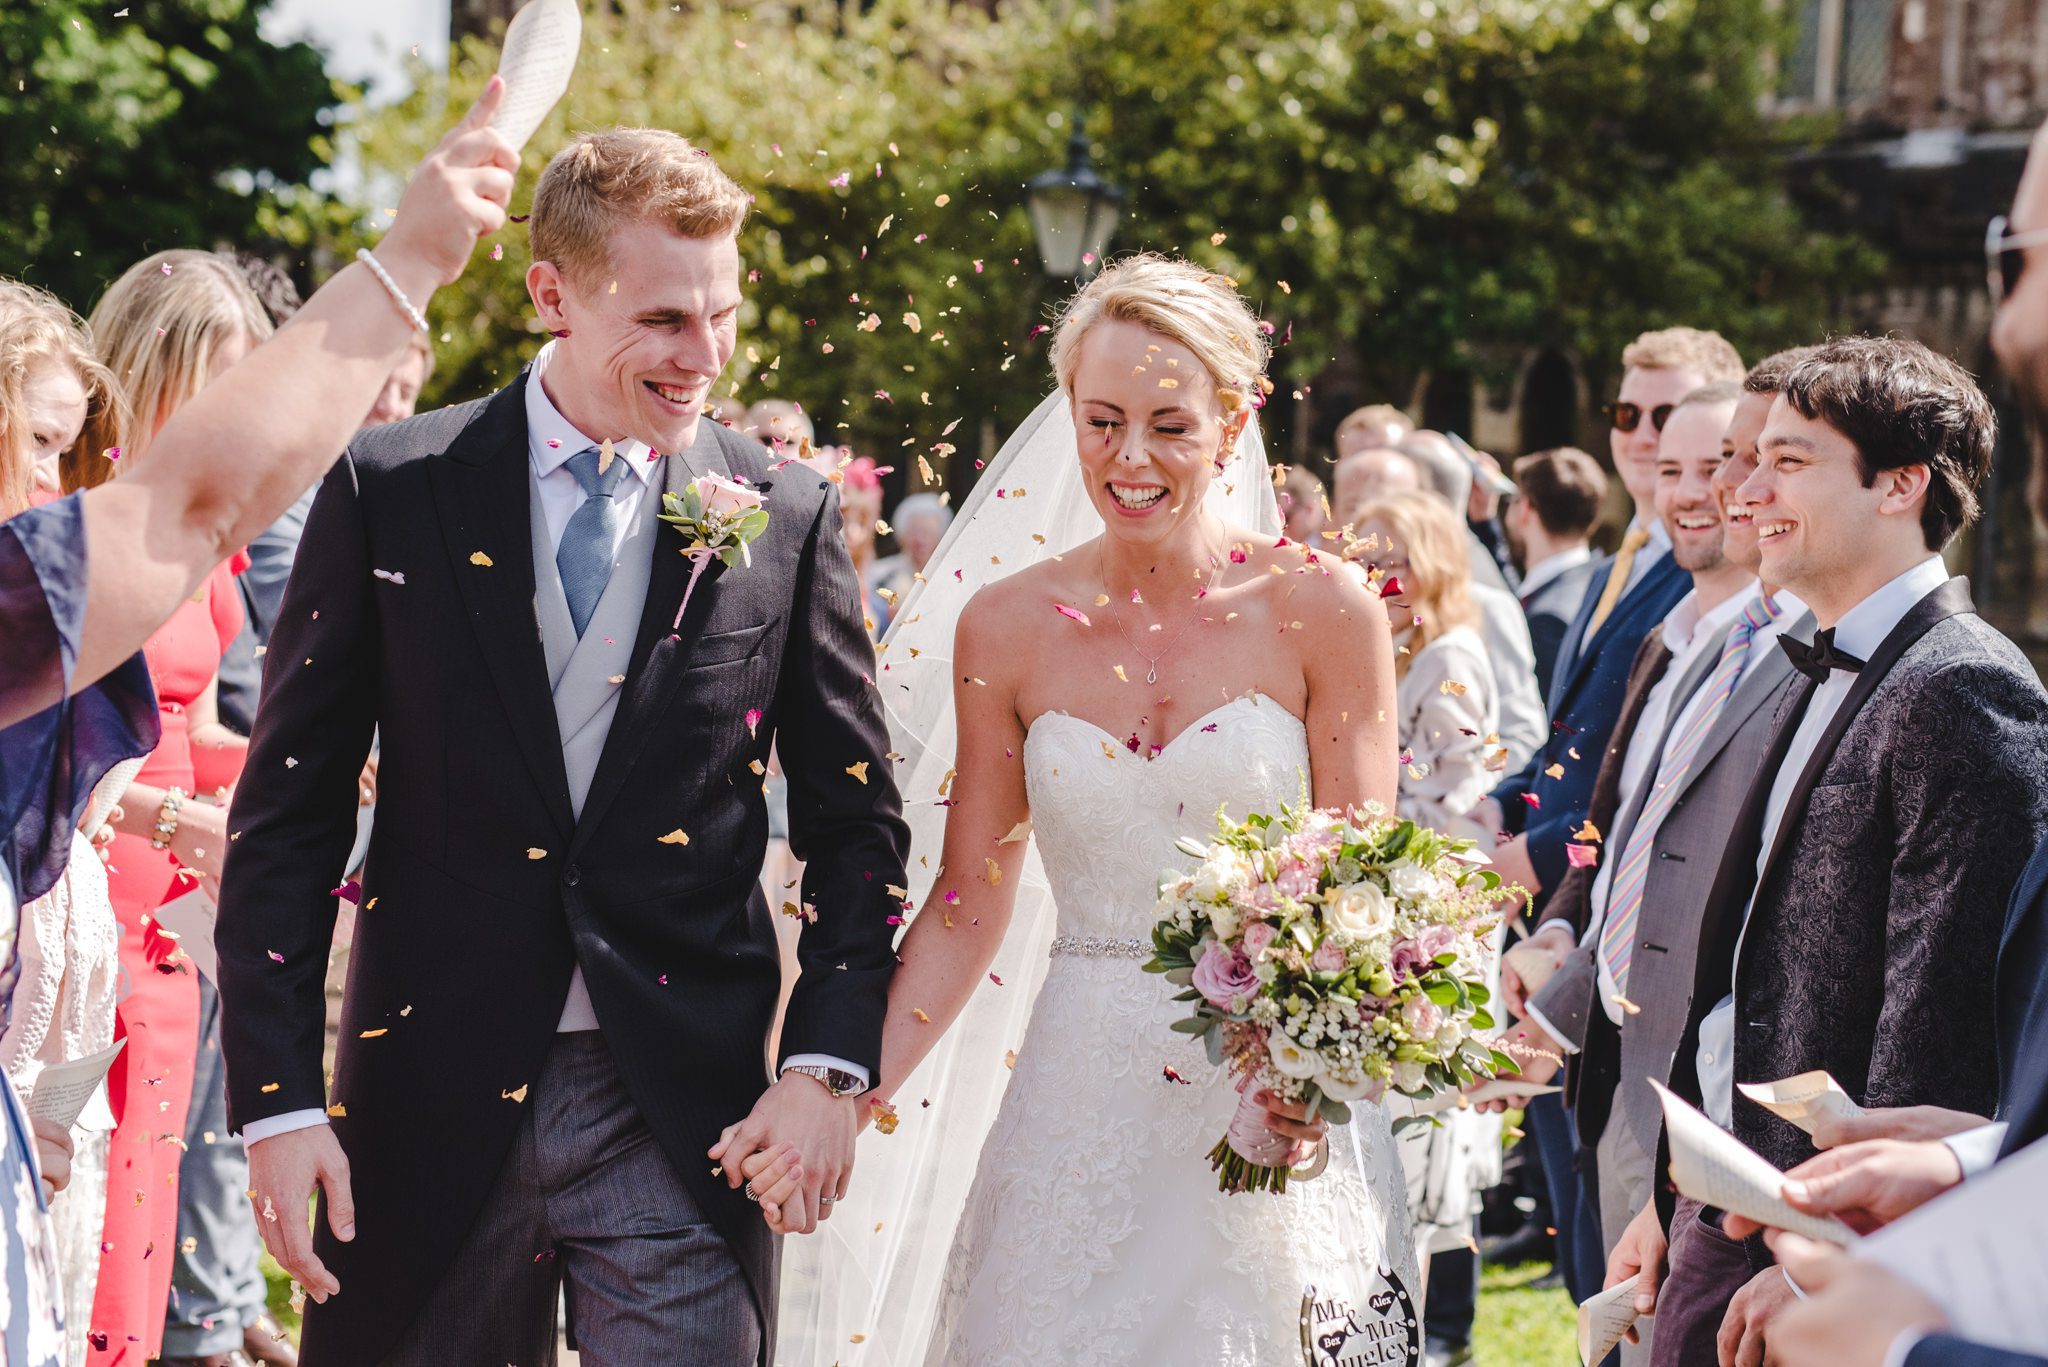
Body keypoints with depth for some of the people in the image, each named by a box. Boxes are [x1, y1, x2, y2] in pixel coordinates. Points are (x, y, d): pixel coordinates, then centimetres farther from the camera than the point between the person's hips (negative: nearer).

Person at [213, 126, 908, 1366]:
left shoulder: (790, 518, 2)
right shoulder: (391, 494, 0)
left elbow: (855, 822, 7)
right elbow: (289, 814, 0)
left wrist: (831, 1070, -5)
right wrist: (279, 1099, -6)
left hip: (683, 1117, 0)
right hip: (432, 1105, 0)